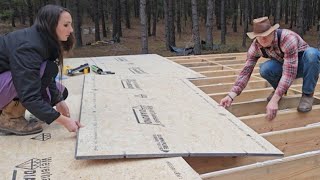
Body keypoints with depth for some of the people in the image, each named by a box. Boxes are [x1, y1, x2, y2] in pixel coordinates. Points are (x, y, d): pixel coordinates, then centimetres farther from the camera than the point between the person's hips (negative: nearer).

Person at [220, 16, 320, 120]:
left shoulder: (288, 38, -35)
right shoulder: (256, 46, -20)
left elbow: (289, 73, -39)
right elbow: (246, 71, -19)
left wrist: (274, 100, -45)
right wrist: (231, 96, -31)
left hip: (307, 64, -3)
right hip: (286, 66, 3)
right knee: (265, 69, -31)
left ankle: (308, 94, -16)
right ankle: (279, 90, 2)